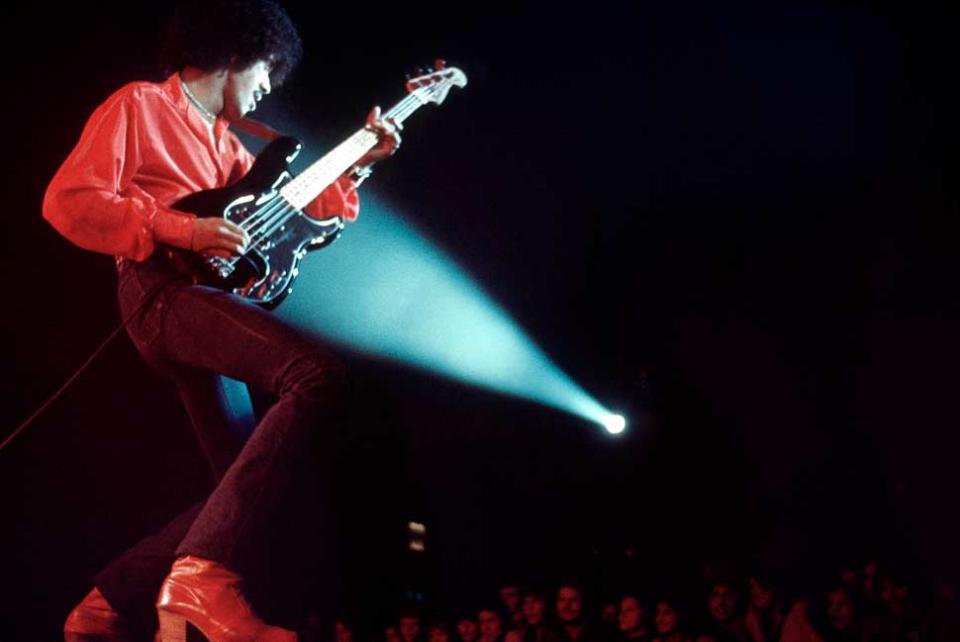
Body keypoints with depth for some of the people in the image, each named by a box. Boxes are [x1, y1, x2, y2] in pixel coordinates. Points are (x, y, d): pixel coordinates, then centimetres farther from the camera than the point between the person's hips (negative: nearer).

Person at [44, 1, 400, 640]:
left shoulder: (225, 142, 28)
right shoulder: (140, 106, 4)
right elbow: (67, 199, -8)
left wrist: (360, 162, 21)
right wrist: (183, 231, -15)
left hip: (211, 307, 9)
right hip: (164, 292, -9)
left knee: (245, 485, 6)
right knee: (317, 373, -31)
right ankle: (203, 576, -38)